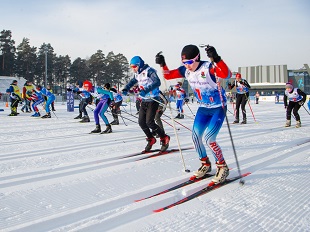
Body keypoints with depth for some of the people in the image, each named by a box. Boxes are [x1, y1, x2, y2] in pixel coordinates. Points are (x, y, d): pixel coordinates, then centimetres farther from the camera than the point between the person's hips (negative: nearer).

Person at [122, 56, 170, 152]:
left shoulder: (149, 71, -15)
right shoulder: (137, 74, 9)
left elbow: (157, 82, -28)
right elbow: (132, 82, 24)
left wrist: (146, 90, -40)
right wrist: (126, 89, 3)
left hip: (153, 100, -8)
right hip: (144, 101, 8)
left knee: (149, 122, -14)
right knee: (141, 122, 2)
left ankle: (164, 138, 4)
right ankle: (151, 139, 22)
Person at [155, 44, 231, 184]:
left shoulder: (208, 67, -25)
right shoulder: (185, 70, -5)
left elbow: (226, 75, -43)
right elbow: (168, 75, 4)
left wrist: (216, 59, -55)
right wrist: (162, 65, -14)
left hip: (218, 108, -7)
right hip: (203, 108, 7)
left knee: (209, 138, -16)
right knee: (196, 137, 5)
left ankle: (222, 167, 4)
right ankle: (205, 164, 27)